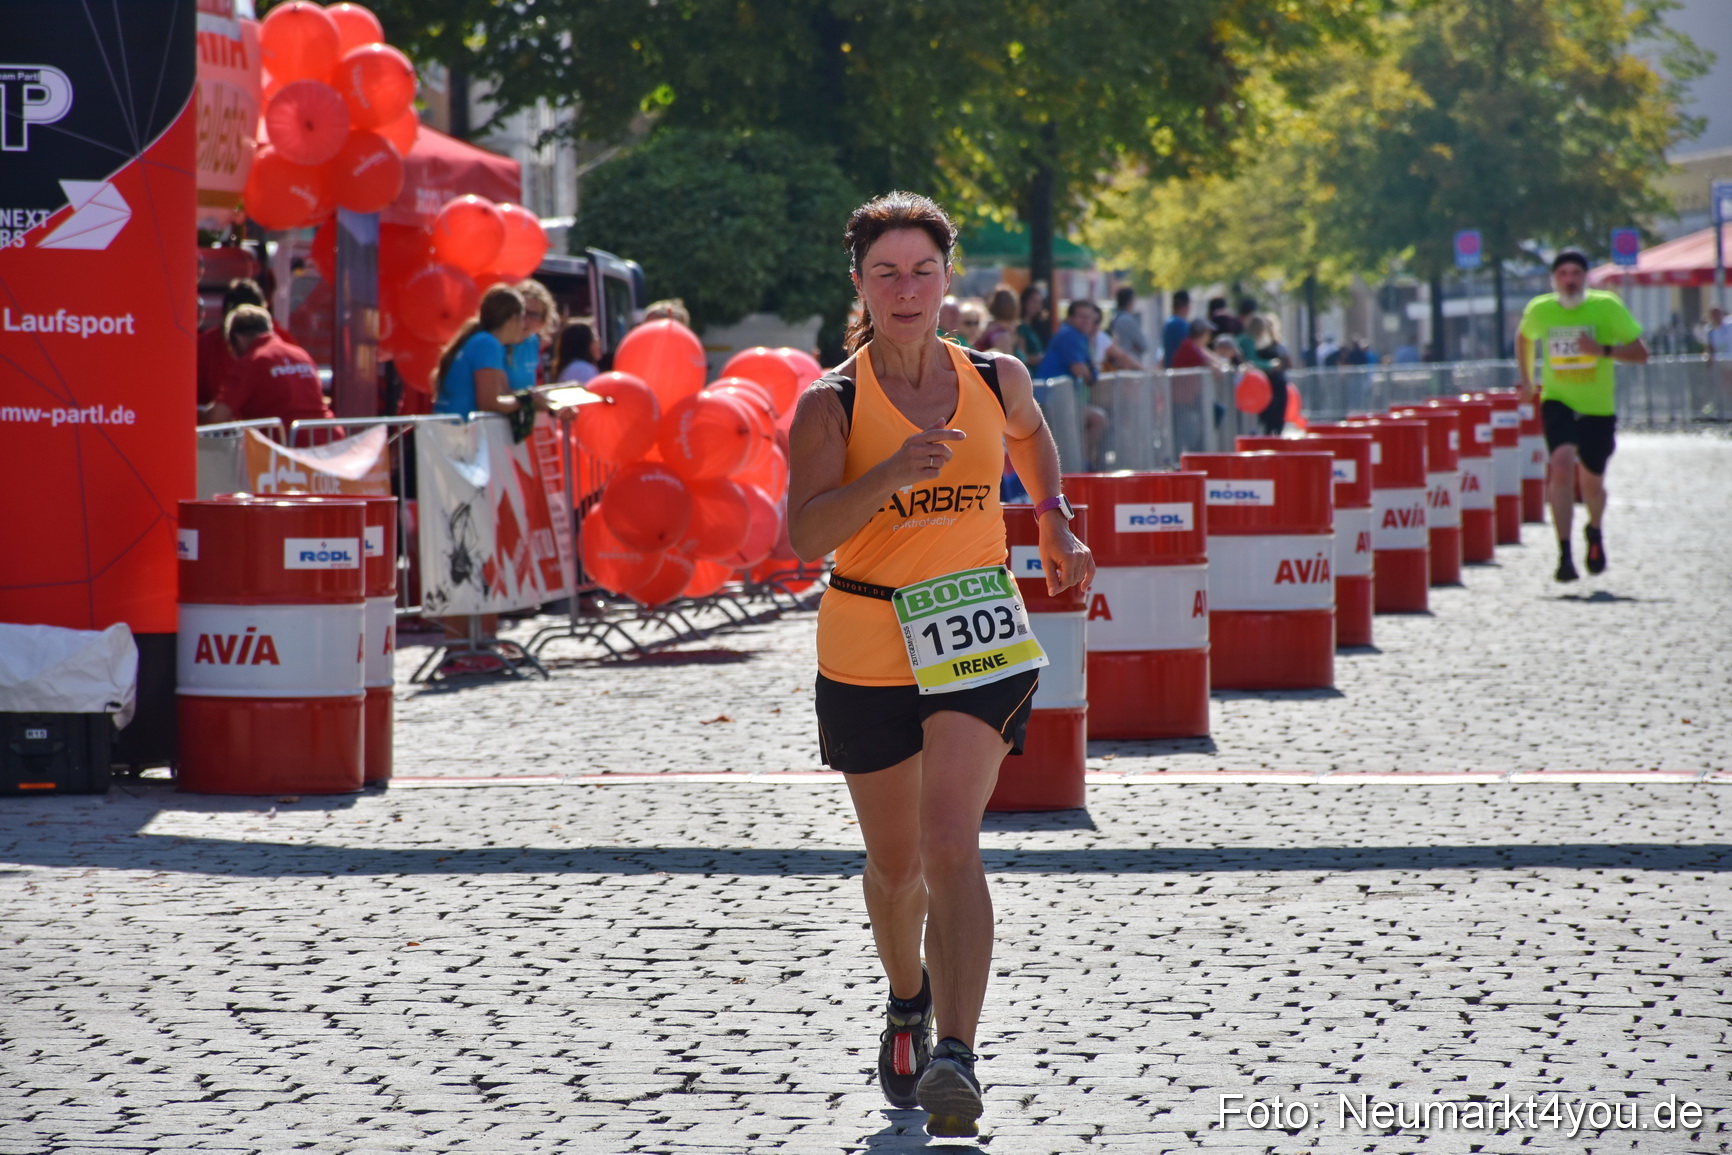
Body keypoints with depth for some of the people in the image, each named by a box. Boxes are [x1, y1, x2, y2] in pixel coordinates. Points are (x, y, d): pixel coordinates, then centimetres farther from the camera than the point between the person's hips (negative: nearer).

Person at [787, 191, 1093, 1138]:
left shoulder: (996, 379, 2)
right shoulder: (831, 404, -8)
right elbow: (805, 536, -20)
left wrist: (1056, 525, 17)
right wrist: (890, 474, -33)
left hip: (980, 640, 0)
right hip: (866, 652, 0)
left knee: (951, 843, -19)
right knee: (895, 862, 15)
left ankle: (955, 1058, -26)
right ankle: (909, 1003, 46)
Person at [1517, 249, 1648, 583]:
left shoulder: (1607, 307, -11)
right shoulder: (1539, 310, -4)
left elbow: (1640, 352, -11)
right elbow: (1524, 338, 20)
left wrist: (1603, 350, -26)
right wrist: (1525, 381, 19)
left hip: (1598, 408, 0)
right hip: (1558, 402, 0)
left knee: (1592, 483, 13)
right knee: (1562, 465, -25)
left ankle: (1595, 533, 48)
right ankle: (1564, 554, -25)